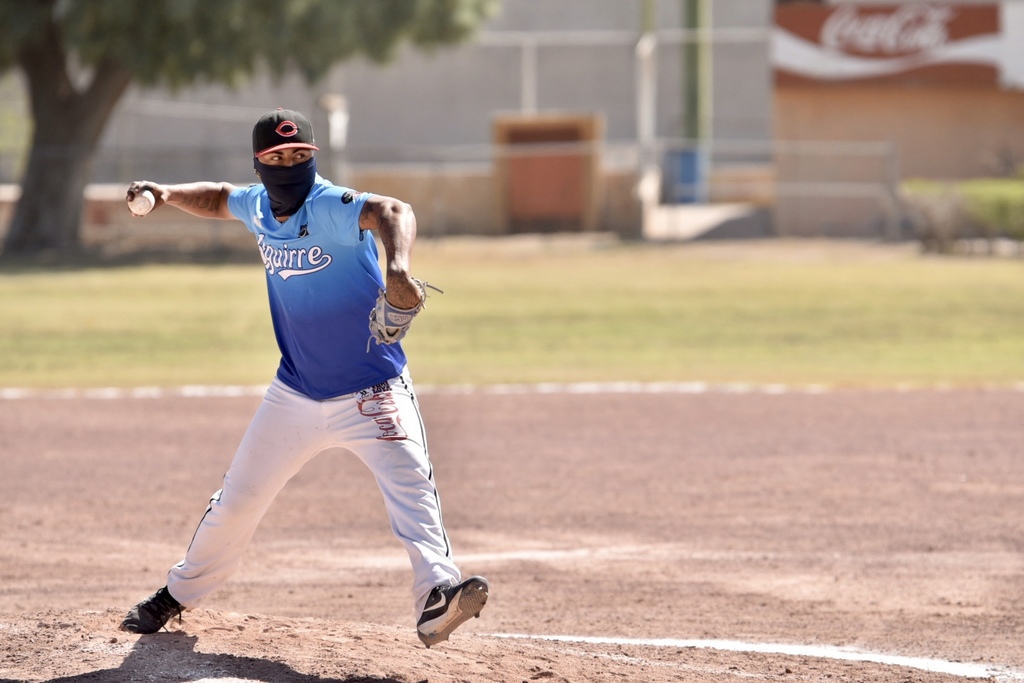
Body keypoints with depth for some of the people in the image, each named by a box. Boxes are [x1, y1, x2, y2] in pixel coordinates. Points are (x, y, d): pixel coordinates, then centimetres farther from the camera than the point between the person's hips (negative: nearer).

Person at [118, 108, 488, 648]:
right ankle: (179, 594, 33)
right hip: (295, 395, 6)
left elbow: (391, 212, -44)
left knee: (410, 487, -27)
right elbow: (220, 199, 24)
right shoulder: (258, 207, -1)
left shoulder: (332, 207, -22)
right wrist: (167, 195, 5)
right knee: (236, 501, 14)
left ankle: (437, 595, -38)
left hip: (372, 394, -6)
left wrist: (397, 269, -65)